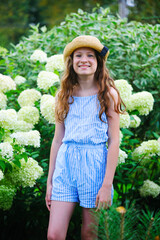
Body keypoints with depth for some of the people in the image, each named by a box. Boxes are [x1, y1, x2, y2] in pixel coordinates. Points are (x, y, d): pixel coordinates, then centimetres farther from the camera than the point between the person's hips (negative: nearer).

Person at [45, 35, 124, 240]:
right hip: (65, 164, 3)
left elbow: (114, 141, -4)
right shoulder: (64, 95, 10)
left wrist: (107, 185, -11)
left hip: (95, 164, -3)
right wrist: (50, 181, 10)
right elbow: (57, 140, 13)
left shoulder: (108, 94, 0)